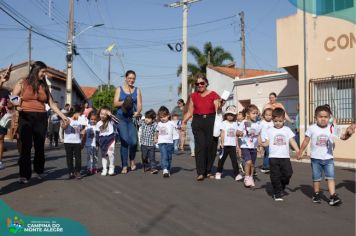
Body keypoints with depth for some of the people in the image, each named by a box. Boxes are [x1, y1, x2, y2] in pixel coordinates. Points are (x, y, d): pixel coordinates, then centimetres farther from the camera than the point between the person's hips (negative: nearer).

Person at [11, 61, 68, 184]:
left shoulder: (44, 86, 13)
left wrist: (63, 116, 9)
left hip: (41, 118, 3)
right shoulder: (22, 83, 4)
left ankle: (39, 170, 22)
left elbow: (52, 104, 14)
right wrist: (15, 104, -19)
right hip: (26, 118, -3)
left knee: (40, 146, 5)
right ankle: (24, 175, -1)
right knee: (26, 146, -6)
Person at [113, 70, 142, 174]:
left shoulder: (137, 90, 12)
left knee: (133, 141, -11)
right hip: (121, 117, -1)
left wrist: (137, 112, -17)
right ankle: (124, 166, 0)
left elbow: (139, 104, 4)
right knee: (124, 141, -10)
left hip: (132, 118, 1)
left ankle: (132, 159, 20)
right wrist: (124, 102, -17)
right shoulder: (119, 89, 10)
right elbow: (115, 103, 2)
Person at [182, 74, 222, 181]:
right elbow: (190, 112, 12)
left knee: (211, 146, 1)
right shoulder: (193, 96, 12)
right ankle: (200, 172, -8)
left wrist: (220, 105, -21)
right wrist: (184, 121, 1)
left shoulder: (213, 95, 4)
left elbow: (217, 110, -1)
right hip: (197, 122, 1)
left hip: (211, 122, -1)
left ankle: (208, 171, 16)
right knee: (200, 146, -9)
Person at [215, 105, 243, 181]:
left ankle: (237, 174, -3)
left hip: (232, 145, 3)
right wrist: (222, 143, -11)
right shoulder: (224, 123, -1)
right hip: (225, 144, -2)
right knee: (222, 159, 8)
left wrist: (237, 144, 10)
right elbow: (222, 134, -5)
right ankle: (218, 172, 23)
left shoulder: (235, 124, 10)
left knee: (234, 160, -2)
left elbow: (236, 134, 13)